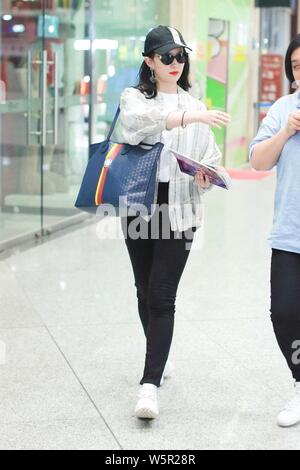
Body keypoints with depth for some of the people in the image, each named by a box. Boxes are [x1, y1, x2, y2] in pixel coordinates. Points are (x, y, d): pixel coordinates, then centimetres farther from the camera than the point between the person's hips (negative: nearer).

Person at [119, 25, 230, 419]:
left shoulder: (194, 105, 8)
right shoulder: (133, 98, 1)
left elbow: (212, 159, 8)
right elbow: (141, 120, -24)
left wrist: (206, 176, -15)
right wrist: (190, 118, -37)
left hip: (179, 211, -1)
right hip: (139, 206, 1)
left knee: (161, 297, -9)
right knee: (145, 292, 13)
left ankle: (150, 384, -12)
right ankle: (160, 359, 36)